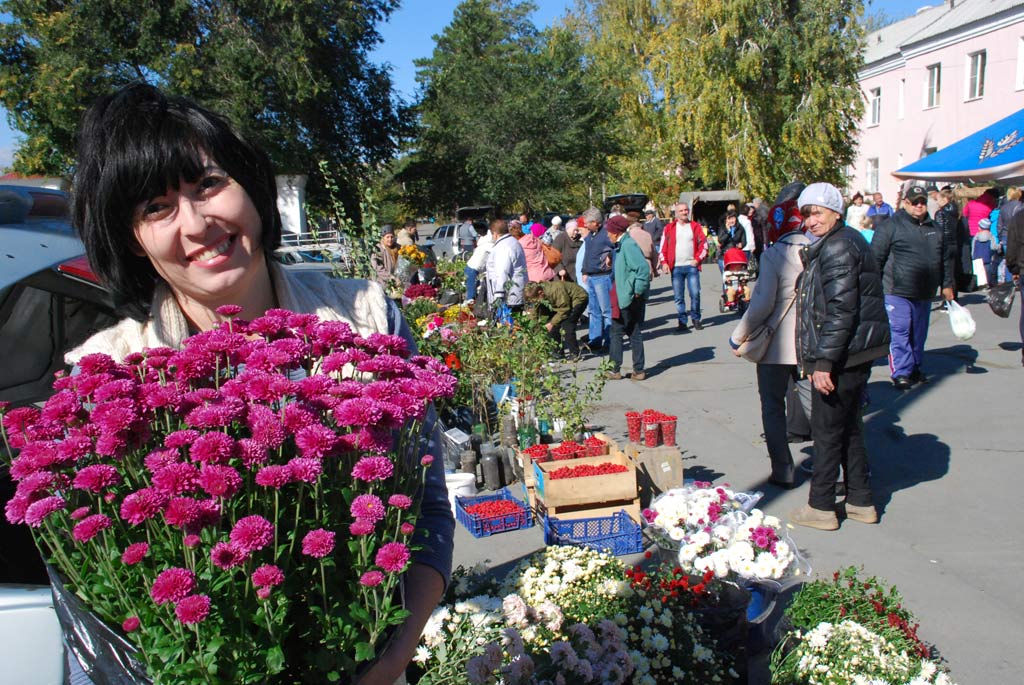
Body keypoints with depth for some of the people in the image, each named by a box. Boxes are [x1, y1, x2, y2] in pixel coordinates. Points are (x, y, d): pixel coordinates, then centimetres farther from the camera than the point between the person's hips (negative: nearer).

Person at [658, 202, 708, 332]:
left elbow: (704, 244, 7)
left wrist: (698, 259, -4)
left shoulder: (695, 227, 8)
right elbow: (662, 247, 6)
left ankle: (696, 319, 12)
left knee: (695, 294, -5)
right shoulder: (669, 228, 7)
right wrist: (664, 262, -5)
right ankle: (682, 322, 9)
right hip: (676, 267, 0)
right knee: (678, 297, 1)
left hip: (691, 266, 0)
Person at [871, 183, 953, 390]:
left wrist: (946, 285, 22)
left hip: (924, 294, 6)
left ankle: (915, 368, 28)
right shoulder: (890, 226, -6)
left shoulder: (934, 229, 15)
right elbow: (876, 258, -8)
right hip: (897, 293, -6)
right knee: (899, 332, -8)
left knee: (919, 333, 15)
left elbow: (943, 260, 23)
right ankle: (901, 373, -3)